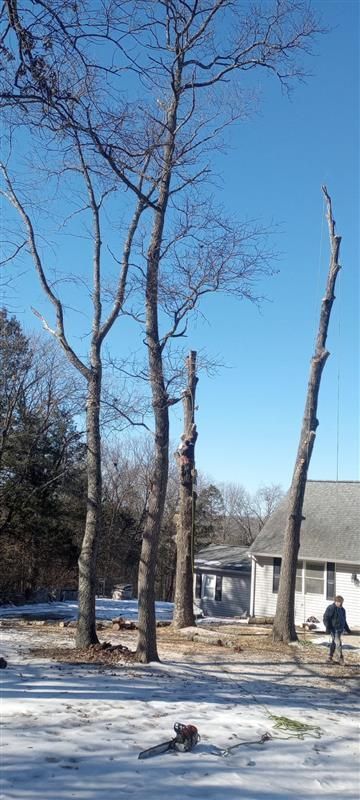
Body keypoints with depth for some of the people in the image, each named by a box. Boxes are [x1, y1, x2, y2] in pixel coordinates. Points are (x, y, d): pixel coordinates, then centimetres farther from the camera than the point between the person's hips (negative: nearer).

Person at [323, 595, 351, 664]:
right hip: (334, 629, -8)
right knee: (338, 643, -13)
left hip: (340, 629, 8)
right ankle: (340, 657, -8)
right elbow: (326, 619, -12)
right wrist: (328, 628, -19)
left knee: (334, 643, 13)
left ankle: (330, 657, 20)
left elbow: (344, 620, 26)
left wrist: (347, 629, 25)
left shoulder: (342, 609, 16)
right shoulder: (330, 608, -11)